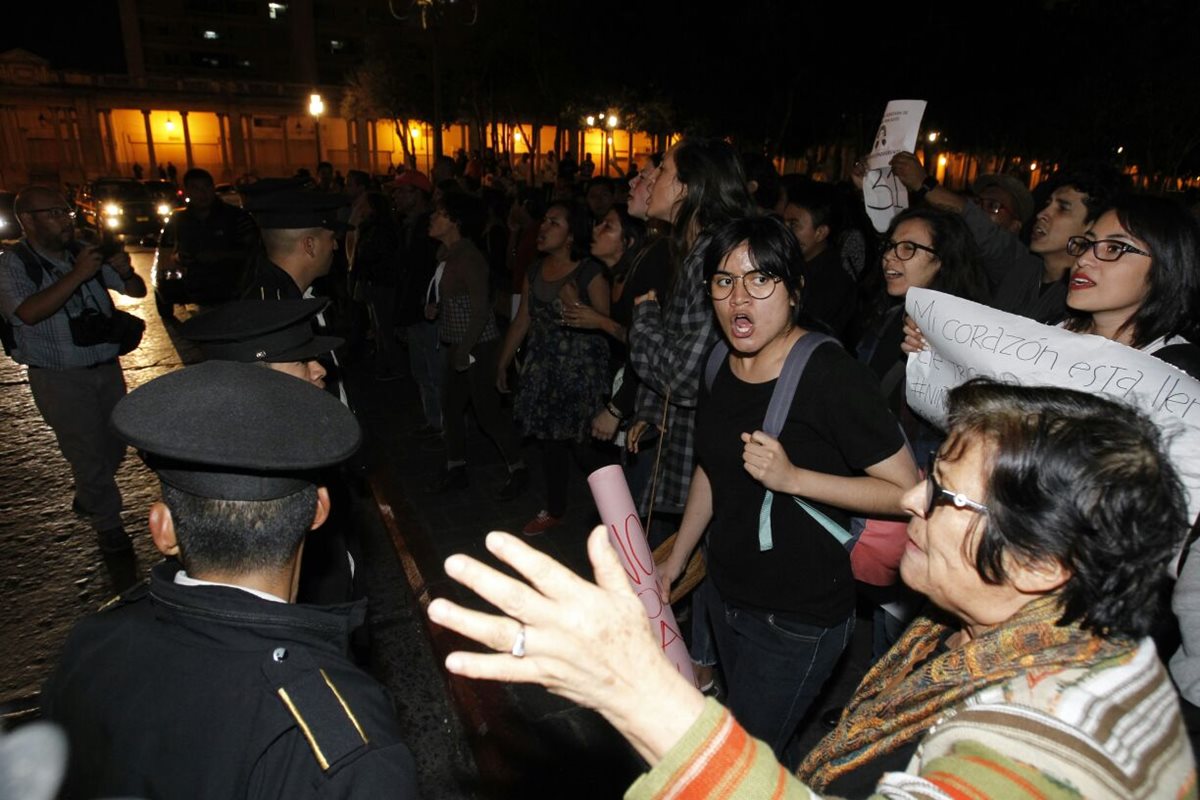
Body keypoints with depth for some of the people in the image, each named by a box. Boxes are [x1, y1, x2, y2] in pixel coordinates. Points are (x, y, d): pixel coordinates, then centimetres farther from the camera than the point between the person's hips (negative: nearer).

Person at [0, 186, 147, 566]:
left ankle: (86, 499, 42)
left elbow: (137, 291, 10)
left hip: (107, 368, 5)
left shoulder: (86, 253, 6)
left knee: (114, 445, 15)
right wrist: (77, 275, -31)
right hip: (60, 380, -5)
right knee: (88, 454, -1)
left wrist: (126, 271, -13)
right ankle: (110, 528, 16)